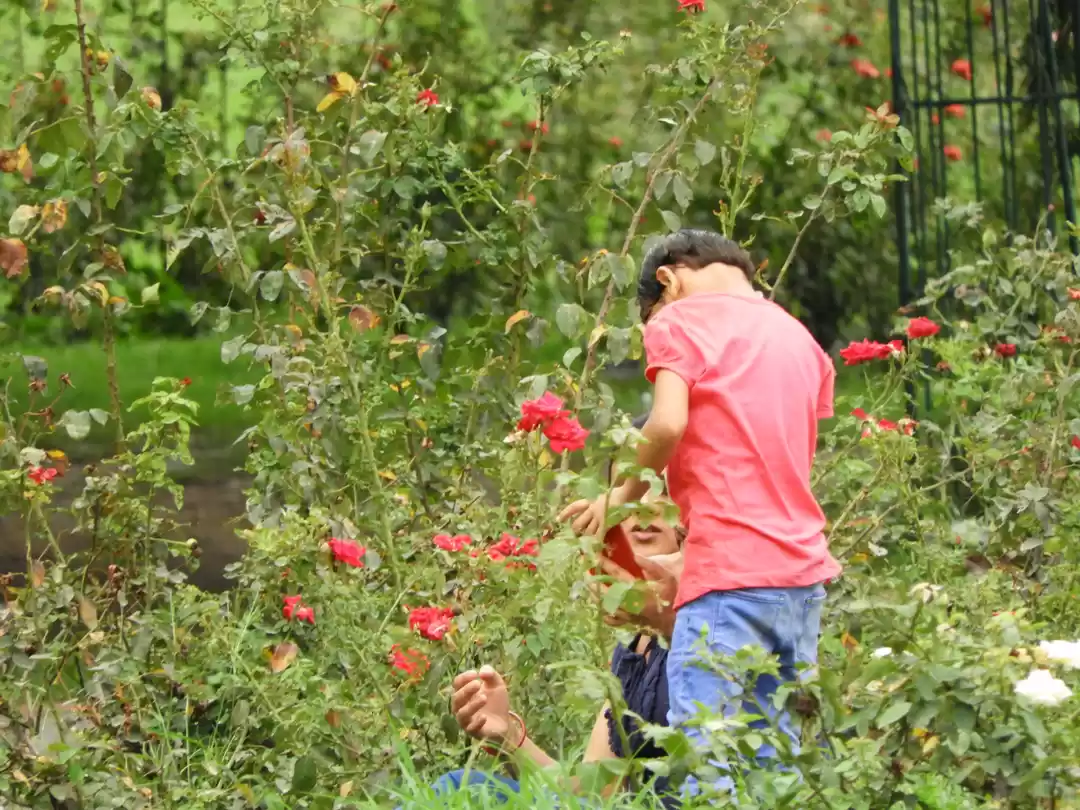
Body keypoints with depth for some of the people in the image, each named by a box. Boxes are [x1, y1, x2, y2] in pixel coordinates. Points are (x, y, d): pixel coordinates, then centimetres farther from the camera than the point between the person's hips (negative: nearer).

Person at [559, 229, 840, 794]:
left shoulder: (679, 322, 2)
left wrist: (622, 495, 1)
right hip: (802, 569, 7)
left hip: (729, 572, -7)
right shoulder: (800, 338, 22)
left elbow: (667, 424, -13)